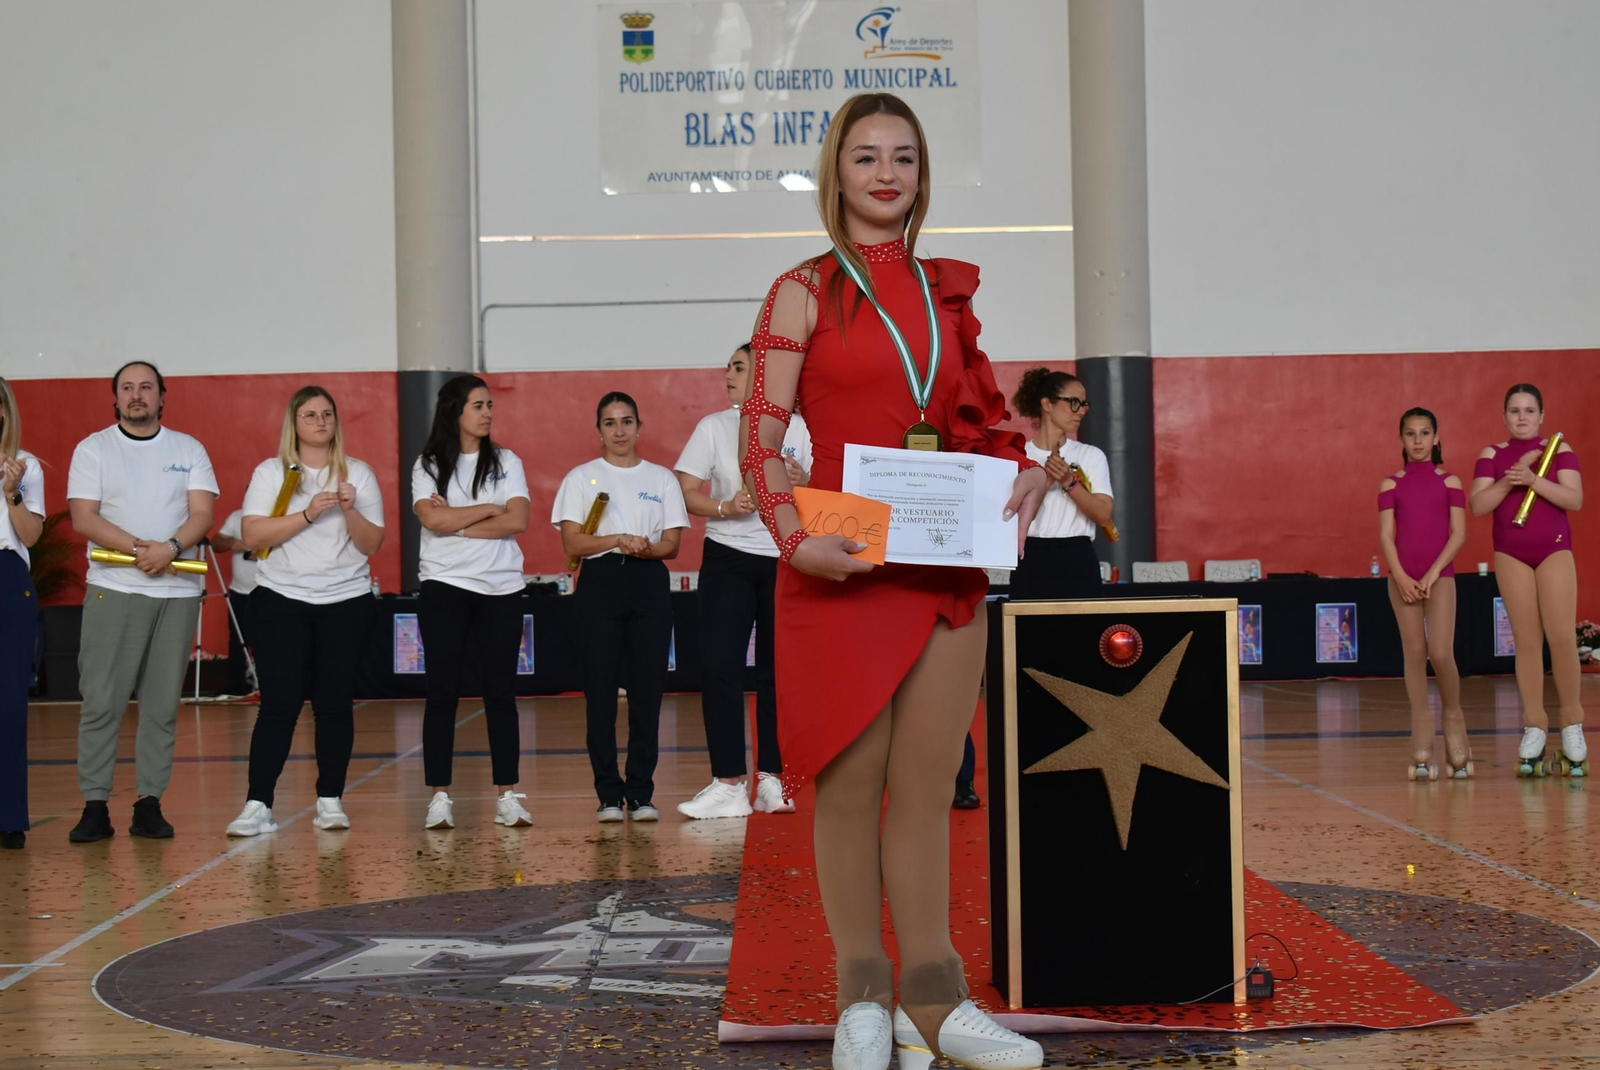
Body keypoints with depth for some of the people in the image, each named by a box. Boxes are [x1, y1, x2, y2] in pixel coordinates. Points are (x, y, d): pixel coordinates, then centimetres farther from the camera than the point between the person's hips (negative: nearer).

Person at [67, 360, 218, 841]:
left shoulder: (189, 450, 11)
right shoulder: (93, 449, 6)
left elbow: (203, 514, 1)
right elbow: (84, 519, -4)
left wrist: (170, 547, -19)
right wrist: (139, 548, -17)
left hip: (179, 591, 2)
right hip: (113, 589, -2)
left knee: (162, 704, 3)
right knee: (101, 701, -5)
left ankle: (150, 804, 8)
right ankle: (95, 805, -1)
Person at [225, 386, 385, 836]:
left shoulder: (359, 474, 8)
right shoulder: (271, 473, 5)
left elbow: (371, 544, 2)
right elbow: (253, 534, -8)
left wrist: (350, 510, -15)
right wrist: (308, 514, -17)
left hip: (346, 601, 1)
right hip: (281, 600, -1)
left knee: (335, 702, 1)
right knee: (280, 702, -7)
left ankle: (330, 801, 10)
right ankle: (258, 805, -6)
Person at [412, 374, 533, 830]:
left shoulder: (506, 462, 7)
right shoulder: (428, 465, 4)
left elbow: (518, 521, -6)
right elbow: (433, 518, -12)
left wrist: (459, 524, -10)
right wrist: (489, 509, -7)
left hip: (501, 589, 1)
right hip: (444, 587, -1)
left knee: (500, 692, 2)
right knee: (443, 692, -1)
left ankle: (508, 796, 5)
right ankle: (440, 797, 3)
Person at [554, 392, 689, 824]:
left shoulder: (661, 478, 12)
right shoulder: (581, 477, 7)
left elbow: (672, 544, 6)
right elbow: (572, 543, -2)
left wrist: (645, 548, -15)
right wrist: (618, 540, -16)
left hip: (649, 583, 1)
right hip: (600, 583, -1)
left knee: (647, 690, -2)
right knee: (600, 690, -4)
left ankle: (641, 793, 4)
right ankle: (609, 795, 2)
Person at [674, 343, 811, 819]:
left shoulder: (796, 428, 6)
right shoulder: (714, 426, 5)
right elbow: (686, 493, 0)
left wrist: (801, 485, -11)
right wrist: (726, 507, -17)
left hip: (785, 560, 1)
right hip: (728, 559, 0)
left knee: (778, 669, 4)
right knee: (721, 667, -6)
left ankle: (772, 779, 12)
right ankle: (728, 784, -3)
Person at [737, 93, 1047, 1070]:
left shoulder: (949, 290, 14)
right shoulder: (806, 291, 1)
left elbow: (980, 424, 22)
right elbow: (761, 437, -5)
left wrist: (1024, 470, 1)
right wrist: (795, 539, -19)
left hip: (947, 568, 4)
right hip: (843, 569, -4)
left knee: (927, 790, 8)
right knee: (849, 787, 3)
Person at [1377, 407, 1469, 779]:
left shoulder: (1450, 482, 6)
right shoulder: (1390, 485, 7)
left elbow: (1458, 533, 0)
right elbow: (1386, 535, 1)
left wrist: (1433, 573, -10)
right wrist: (1400, 576, -11)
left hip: (1440, 575, -1)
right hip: (1403, 577, 1)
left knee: (1441, 653, -13)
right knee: (1414, 653, 1)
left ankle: (1453, 715, 14)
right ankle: (1422, 746, 5)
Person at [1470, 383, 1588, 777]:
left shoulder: (1560, 451, 4)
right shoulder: (1493, 455, 7)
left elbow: (1574, 499, -8)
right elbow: (1478, 506, -2)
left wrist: (1534, 480, -19)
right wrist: (1509, 480, -15)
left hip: (1555, 551, -1)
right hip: (1511, 554, 1)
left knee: (1561, 636, -8)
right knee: (1526, 640, 1)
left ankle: (1571, 721, 6)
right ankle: (1534, 725, 5)